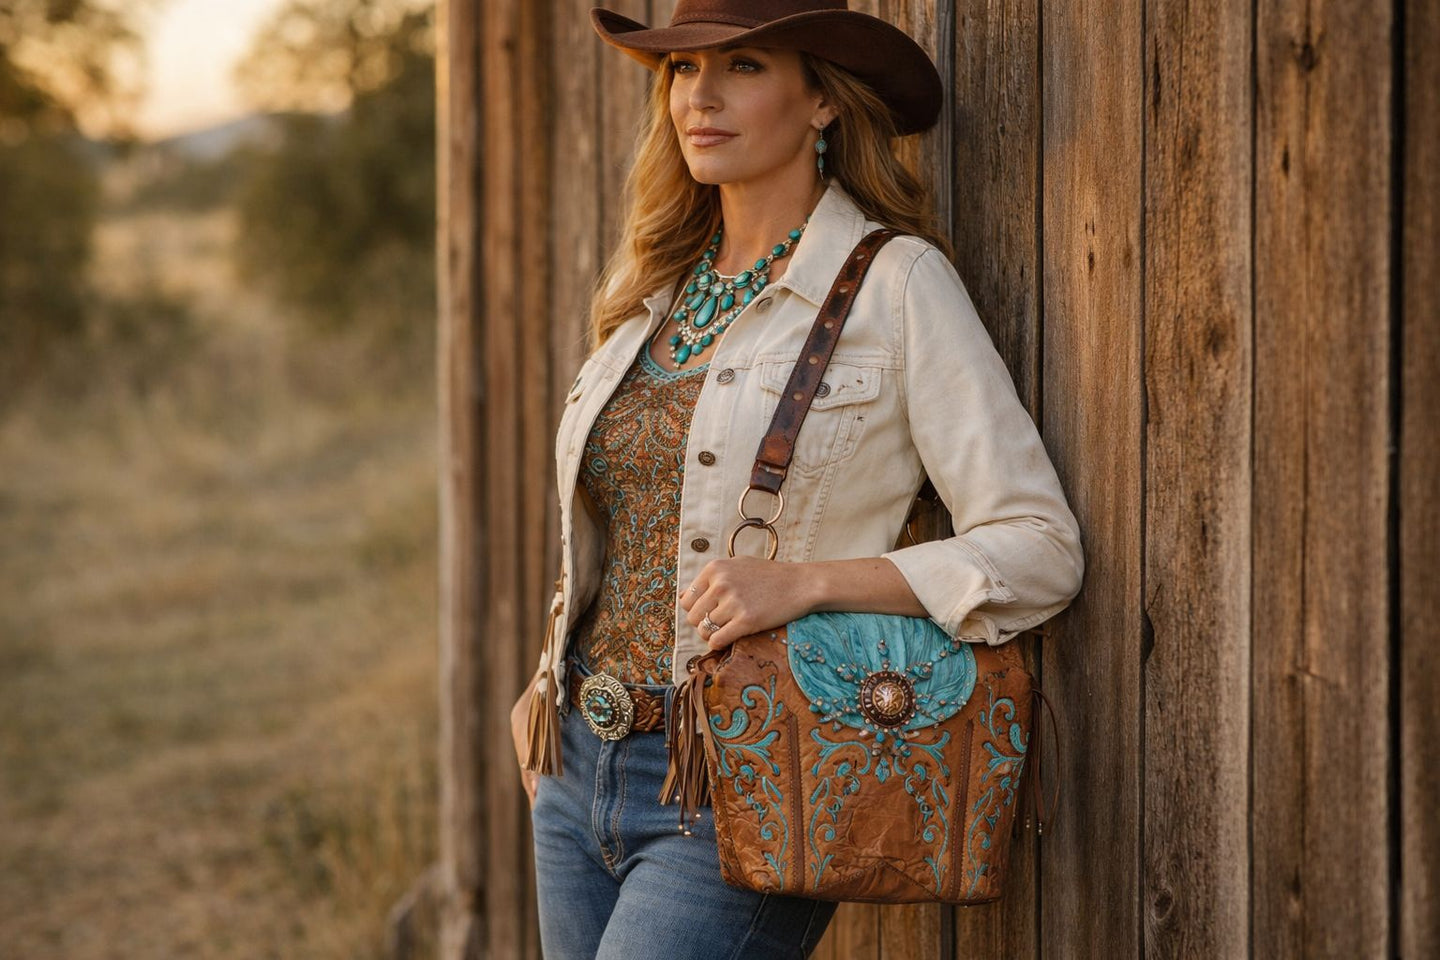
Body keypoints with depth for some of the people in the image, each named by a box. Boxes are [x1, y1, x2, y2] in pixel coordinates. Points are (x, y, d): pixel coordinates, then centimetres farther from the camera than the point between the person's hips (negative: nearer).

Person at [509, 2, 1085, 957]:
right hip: (582, 771, 7)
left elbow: (1039, 548, -11)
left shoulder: (893, 281, -7)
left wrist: (807, 582, -21)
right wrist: (556, 681, 11)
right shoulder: (653, 287, 12)